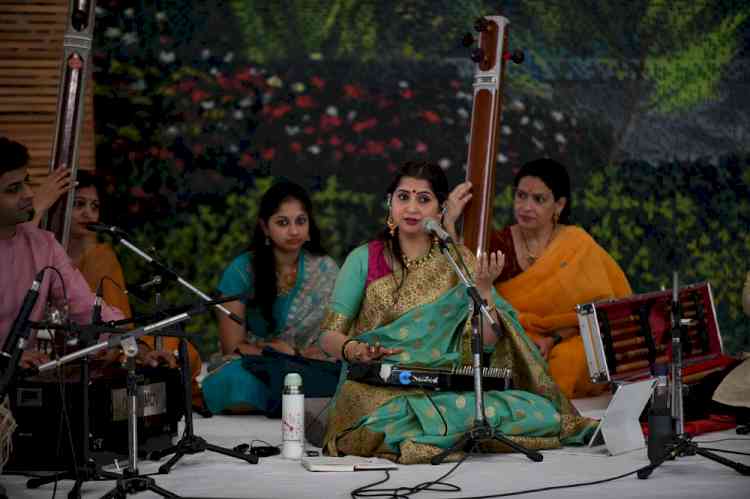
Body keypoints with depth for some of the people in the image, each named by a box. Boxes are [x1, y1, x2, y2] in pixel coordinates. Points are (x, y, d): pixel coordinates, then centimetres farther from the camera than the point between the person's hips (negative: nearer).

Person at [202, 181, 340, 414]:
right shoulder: (243, 270, -3)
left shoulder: (325, 269, 5)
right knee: (238, 381, -38)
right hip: (253, 371, -2)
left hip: (309, 374, 2)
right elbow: (232, 346, -5)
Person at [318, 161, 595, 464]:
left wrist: (483, 289, -12)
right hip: (379, 390, -3)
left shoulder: (460, 262, 11)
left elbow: (488, 342, 2)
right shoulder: (364, 259, 7)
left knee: (539, 410, -25)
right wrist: (356, 350, -19)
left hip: (445, 390, 3)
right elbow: (329, 336, 2)